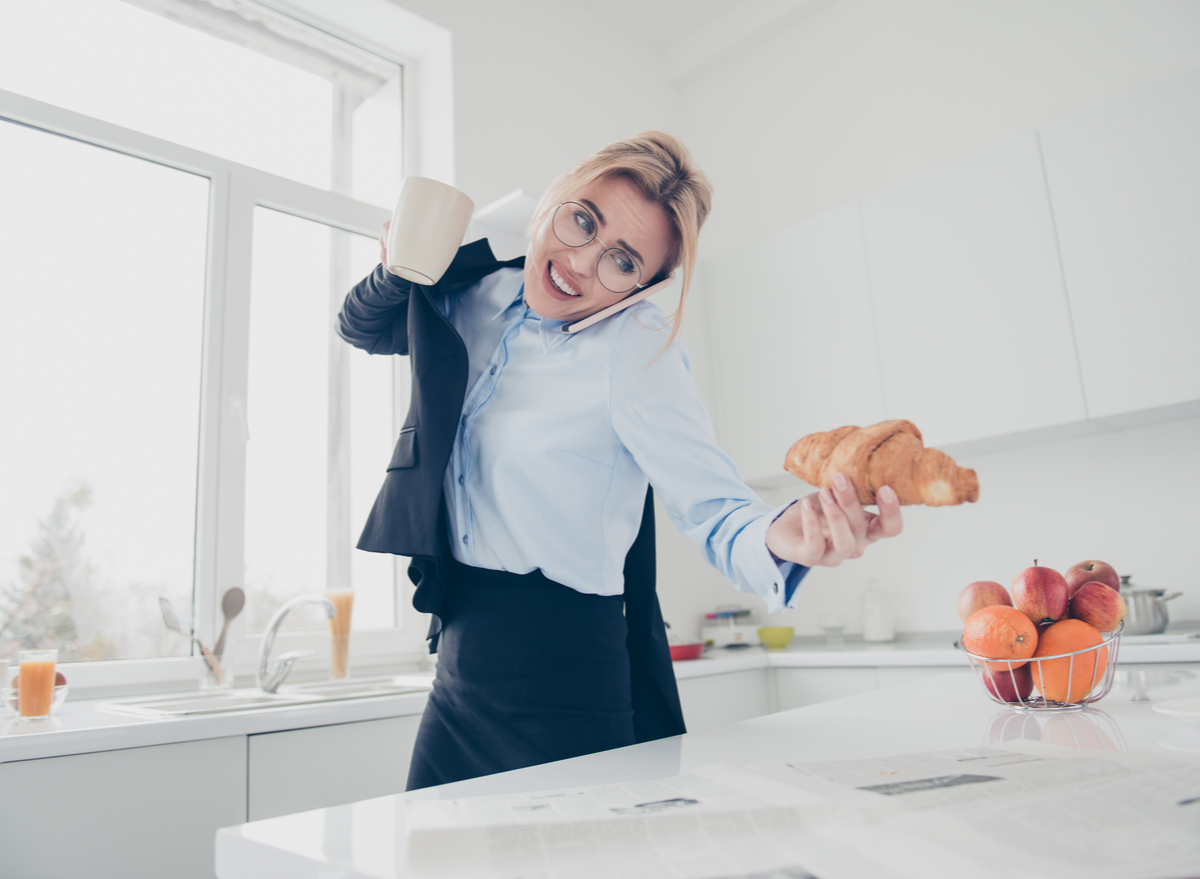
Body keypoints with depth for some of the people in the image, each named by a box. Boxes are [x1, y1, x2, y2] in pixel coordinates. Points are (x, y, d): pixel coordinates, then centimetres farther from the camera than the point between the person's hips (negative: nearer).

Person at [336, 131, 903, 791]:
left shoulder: (634, 346, -15)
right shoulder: (479, 294, 3)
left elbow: (710, 503, -21)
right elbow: (363, 330, 20)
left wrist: (777, 536, -44)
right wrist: (400, 271, -3)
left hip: (561, 678, -6)